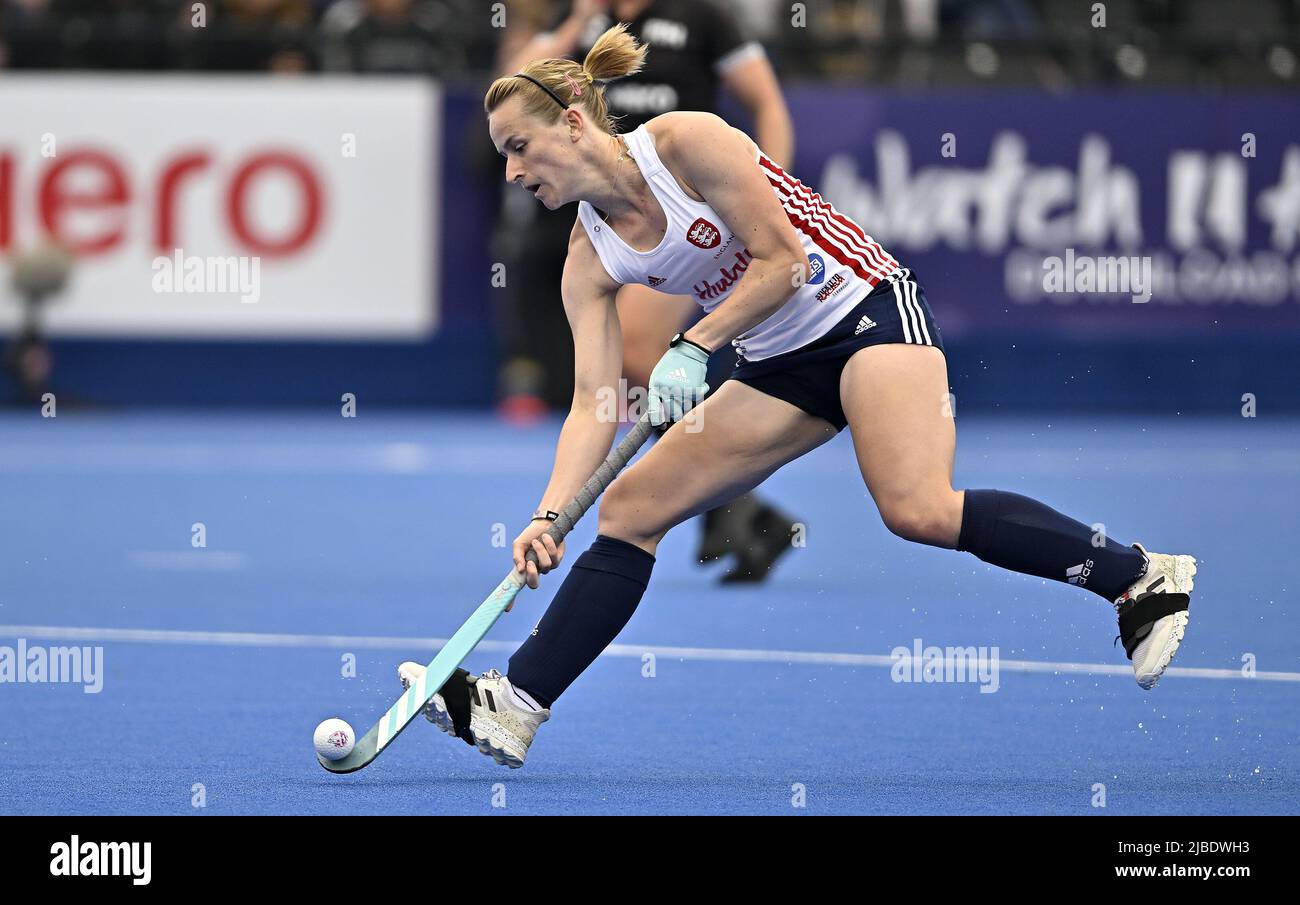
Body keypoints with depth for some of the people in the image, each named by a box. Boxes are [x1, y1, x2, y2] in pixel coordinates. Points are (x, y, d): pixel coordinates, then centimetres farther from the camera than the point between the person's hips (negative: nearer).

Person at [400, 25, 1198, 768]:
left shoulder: (686, 141, -17)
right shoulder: (590, 260, 1)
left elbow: (782, 261, -17)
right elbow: (594, 403, -6)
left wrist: (692, 348, -21)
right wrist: (550, 514, -19)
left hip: (867, 305, -7)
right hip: (784, 365, 7)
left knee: (918, 510, -29)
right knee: (629, 509, -1)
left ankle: (1142, 577, -19)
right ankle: (514, 707, 1)